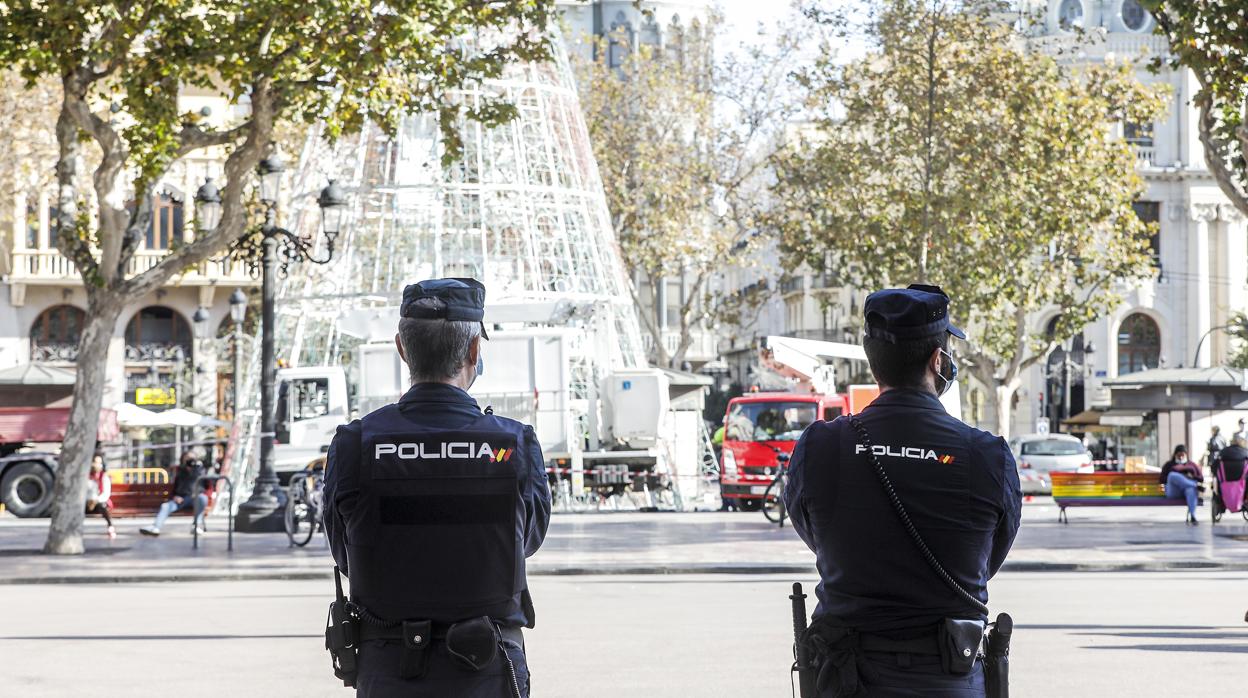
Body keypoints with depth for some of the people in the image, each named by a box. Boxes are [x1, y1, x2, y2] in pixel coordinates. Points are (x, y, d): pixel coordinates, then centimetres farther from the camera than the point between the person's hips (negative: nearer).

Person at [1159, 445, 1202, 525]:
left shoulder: (1192, 465, 29)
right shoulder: (1169, 464, 26)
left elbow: (1201, 479, 18)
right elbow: (1162, 479, 12)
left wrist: (1193, 477, -2)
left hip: (1188, 489, 0)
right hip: (1174, 491, 0)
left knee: (1191, 489, -42)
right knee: (1173, 475, -35)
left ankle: (1192, 516, -62)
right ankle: (1196, 486, -38)